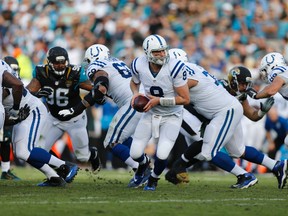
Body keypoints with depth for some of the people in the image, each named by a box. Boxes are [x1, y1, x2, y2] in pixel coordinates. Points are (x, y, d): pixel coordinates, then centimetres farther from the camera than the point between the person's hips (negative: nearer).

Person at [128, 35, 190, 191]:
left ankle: (154, 179, 20)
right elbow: (134, 82, 9)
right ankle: (143, 163, 40)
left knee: (162, 155, -17)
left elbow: (185, 99, -22)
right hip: (150, 114, 3)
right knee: (135, 153, -1)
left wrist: (158, 100, -26)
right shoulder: (139, 65, -17)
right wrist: (135, 93, -13)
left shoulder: (175, 68, -29)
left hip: (171, 117, -3)